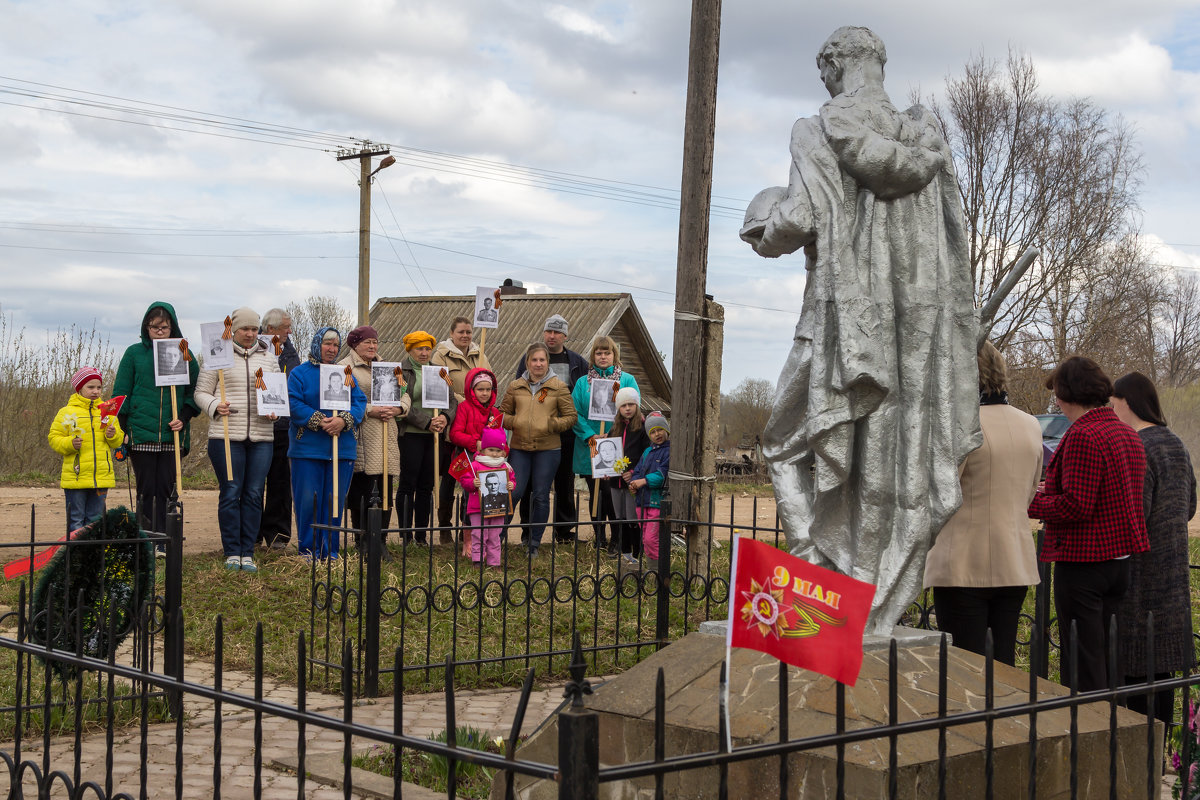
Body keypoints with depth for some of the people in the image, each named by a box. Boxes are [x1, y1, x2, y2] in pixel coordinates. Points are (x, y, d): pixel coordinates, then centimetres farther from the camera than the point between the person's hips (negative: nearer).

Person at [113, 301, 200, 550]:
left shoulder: (184, 354, 8)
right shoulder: (134, 353, 5)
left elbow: (195, 391, 11)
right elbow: (121, 392, 5)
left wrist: (184, 418, -5)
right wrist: (123, 429, -1)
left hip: (172, 435, 1)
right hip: (141, 433, -1)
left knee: (166, 489, 0)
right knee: (146, 489, 1)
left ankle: (163, 543, 5)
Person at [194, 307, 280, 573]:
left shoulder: (268, 357, 15)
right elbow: (201, 393, 6)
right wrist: (215, 406, -13)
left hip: (261, 435, 3)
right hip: (226, 435, -3)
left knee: (254, 494, 2)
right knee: (230, 493, -3)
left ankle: (247, 553, 8)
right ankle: (232, 553, 5)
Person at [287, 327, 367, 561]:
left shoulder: (345, 374, 15)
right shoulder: (299, 373, 3)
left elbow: (359, 402, 4)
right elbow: (293, 404, -9)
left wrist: (344, 421, -14)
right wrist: (318, 421, -19)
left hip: (343, 449, 3)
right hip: (308, 448, -3)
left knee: (335, 500, 5)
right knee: (308, 500, -3)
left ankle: (329, 550, 13)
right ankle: (308, 550, 6)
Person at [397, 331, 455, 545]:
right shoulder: (401, 372, -3)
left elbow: (451, 400, 10)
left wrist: (445, 417, -11)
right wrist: (427, 422, -18)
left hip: (434, 436, 5)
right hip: (410, 434, -5)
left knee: (426, 486, 8)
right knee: (408, 484, -3)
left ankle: (421, 534, 14)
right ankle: (406, 536, 2)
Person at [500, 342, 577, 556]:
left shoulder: (559, 387, 4)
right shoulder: (515, 387, 9)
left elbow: (571, 416, 4)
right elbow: (502, 414, 14)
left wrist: (550, 424, -11)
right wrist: (514, 422, -6)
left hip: (548, 450, -1)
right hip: (519, 448, 1)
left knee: (541, 496, 2)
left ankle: (534, 542, 14)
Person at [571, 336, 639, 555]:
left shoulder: (627, 380, 4)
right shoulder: (582, 383, 8)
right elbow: (575, 413, 1)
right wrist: (590, 435, -13)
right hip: (590, 450, 2)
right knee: (596, 494, 7)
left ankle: (616, 541, 6)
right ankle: (599, 539, 19)